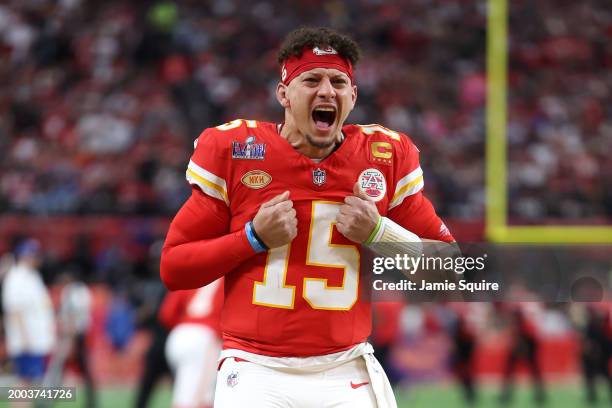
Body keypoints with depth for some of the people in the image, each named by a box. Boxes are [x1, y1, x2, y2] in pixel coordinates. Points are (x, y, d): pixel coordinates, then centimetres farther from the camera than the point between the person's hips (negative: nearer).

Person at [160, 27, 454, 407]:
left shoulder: (387, 157, 3)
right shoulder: (231, 150, -1)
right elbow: (173, 269, 3)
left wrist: (378, 233, -8)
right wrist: (255, 237, -10)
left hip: (348, 375, 1)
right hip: (256, 372, -1)